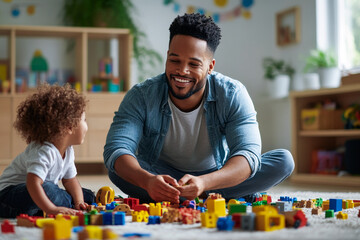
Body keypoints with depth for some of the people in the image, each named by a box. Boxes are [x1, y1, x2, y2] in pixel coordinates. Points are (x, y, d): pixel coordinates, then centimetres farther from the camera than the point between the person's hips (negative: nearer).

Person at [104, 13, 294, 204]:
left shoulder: (232, 96, -18)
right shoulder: (141, 96, -18)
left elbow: (248, 154, -28)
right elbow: (115, 149, -28)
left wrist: (204, 182, -49)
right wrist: (148, 181, -51)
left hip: (217, 176, 0)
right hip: (161, 175, 1)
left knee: (284, 160, -21)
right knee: (118, 171, -32)